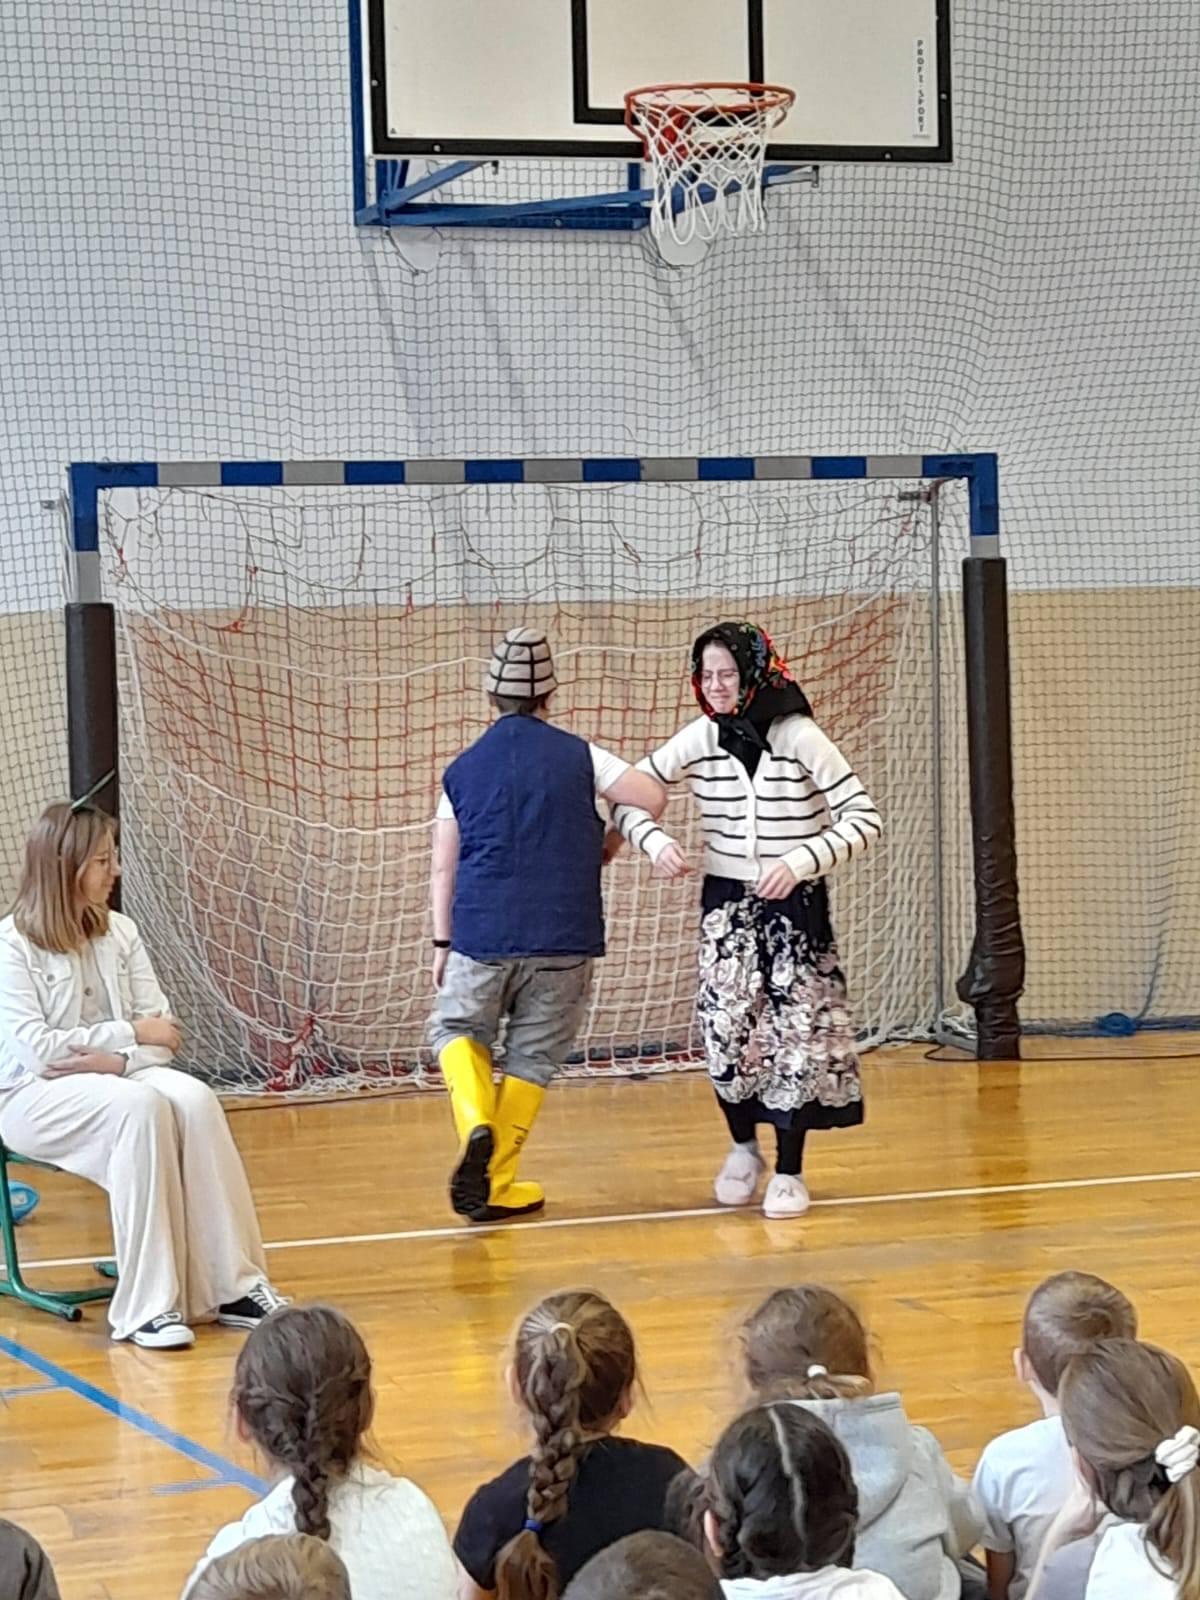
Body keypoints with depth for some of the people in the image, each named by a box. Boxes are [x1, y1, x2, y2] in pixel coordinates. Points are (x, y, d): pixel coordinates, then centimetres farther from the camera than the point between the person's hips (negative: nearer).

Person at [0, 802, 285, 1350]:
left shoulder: (119, 932, 8)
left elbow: (161, 1029, 4)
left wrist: (118, 1060, -17)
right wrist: (130, 1032, -14)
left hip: (119, 1079, 5)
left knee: (195, 1100, -27)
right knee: (140, 1108, -34)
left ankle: (233, 1286, -24)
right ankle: (149, 1306, -34)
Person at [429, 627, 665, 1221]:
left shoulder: (462, 769, 5)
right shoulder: (578, 756, 0)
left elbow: (444, 866, 5)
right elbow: (652, 798, -5)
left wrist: (442, 943, 12)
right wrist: (603, 847, 11)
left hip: (482, 934, 1)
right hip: (563, 936, -1)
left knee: (456, 1027, 19)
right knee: (532, 1056, 9)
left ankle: (476, 1124, -8)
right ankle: (495, 1185, 9)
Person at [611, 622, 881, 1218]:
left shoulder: (800, 737, -14)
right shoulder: (699, 739, -4)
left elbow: (863, 818, -13)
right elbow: (630, 795, 3)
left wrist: (800, 863, -24)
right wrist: (656, 843, -16)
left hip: (795, 906, -2)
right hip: (726, 903, 3)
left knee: (795, 1035, -3)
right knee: (727, 1031, -5)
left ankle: (789, 1171, 10)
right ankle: (743, 1147, 21)